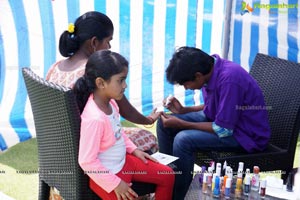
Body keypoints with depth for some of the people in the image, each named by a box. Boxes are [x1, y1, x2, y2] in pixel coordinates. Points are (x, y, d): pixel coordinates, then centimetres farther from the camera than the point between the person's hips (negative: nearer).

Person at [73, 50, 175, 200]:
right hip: (106, 175, -9)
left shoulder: (109, 102, -7)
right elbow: (87, 162, -28)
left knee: (167, 175, 12)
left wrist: (133, 149, 9)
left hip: (123, 162, 9)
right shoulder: (95, 119, -33)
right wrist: (115, 183, -21)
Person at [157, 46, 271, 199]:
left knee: (183, 140, -26)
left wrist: (182, 124, -19)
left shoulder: (229, 79, -31)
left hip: (247, 134, -9)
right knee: (164, 123, 0)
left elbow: (223, 130, -25)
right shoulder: (210, 68, -6)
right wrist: (183, 110, -2)